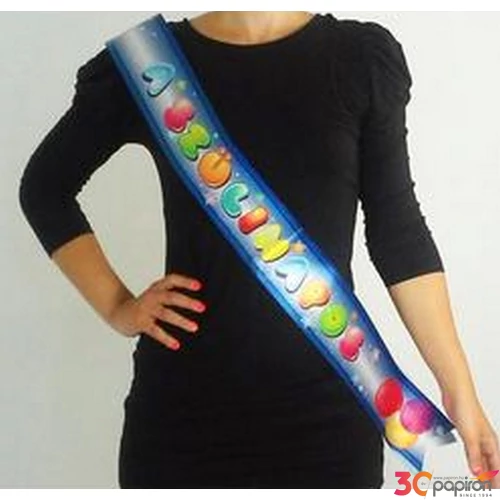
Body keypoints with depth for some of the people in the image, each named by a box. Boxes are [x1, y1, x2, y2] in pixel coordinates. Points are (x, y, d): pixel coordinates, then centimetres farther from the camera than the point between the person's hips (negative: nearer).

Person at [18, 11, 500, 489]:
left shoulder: (364, 55, 0)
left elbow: (396, 231, 4)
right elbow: (44, 187, 13)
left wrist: (459, 388, 2)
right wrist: (115, 307, 2)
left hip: (328, 400, 0)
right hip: (183, 401, 0)